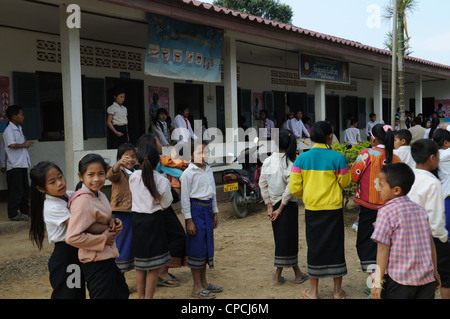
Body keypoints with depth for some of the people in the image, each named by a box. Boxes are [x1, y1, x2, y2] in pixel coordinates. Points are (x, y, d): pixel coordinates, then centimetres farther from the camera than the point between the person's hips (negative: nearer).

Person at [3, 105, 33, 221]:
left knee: (25, 189, 15)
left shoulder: (19, 129, 17)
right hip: (14, 165, -9)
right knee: (16, 190, -5)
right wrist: (24, 145, -11)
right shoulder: (9, 130, -12)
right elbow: (12, 145, -25)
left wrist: (27, 144, 7)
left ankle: (25, 210, 26)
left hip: (22, 164, 9)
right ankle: (13, 214, 3)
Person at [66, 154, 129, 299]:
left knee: (122, 293, 22)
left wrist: (114, 222, -1)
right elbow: (72, 237, -28)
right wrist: (103, 239, -20)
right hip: (96, 262, -9)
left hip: (107, 258, 10)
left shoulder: (100, 196, 5)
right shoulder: (82, 201, -23)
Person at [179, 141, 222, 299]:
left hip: (208, 209, 8)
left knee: (207, 244, 13)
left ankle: (204, 282, 26)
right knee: (197, 247, -3)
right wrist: (189, 220, -14)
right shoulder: (188, 173, -11)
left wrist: (215, 213, 18)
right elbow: (185, 198, -12)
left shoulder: (208, 170, 11)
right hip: (196, 210, -8)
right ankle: (197, 288, 8)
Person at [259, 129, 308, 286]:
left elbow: (262, 184, -1)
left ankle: (297, 273, 23)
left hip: (273, 203, 5)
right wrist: (280, 209, -12)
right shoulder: (290, 163, -15)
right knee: (286, 238, 7)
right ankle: (277, 276, 16)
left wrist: (269, 206, 1)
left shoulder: (267, 161, -1)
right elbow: (290, 188, -19)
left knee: (282, 239, 13)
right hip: (288, 205, -5)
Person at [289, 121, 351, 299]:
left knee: (314, 246, 12)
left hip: (312, 208, 1)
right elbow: (345, 183, 4)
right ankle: (337, 290, 23)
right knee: (335, 246, 12)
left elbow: (294, 188, -4)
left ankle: (313, 291, 20)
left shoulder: (302, 158, -5)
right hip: (333, 208, -1)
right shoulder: (338, 158, -10)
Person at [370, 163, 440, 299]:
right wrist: (434, 272, 25)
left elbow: (384, 249, -13)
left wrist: (378, 282, -10)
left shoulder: (386, 212, -11)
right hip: (427, 279, 6)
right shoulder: (420, 209, 8)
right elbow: (430, 243, 13)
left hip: (399, 280, -6)